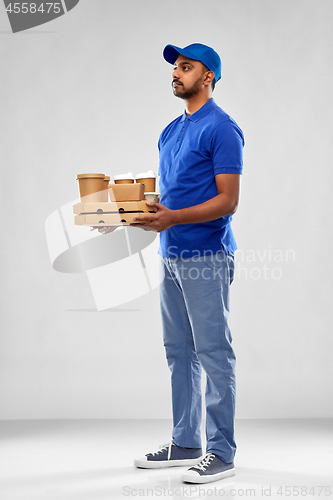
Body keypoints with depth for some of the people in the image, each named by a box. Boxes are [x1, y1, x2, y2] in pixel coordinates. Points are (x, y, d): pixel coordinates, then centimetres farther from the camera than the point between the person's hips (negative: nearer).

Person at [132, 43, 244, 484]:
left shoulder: (222, 129, -11)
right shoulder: (171, 131, 17)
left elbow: (228, 201, -16)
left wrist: (173, 218, -26)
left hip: (207, 258, -9)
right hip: (172, 256, 9)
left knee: (214, 355, -4)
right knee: (179, 354, 13)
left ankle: (221, 452, 3)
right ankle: (185, 444, 23)